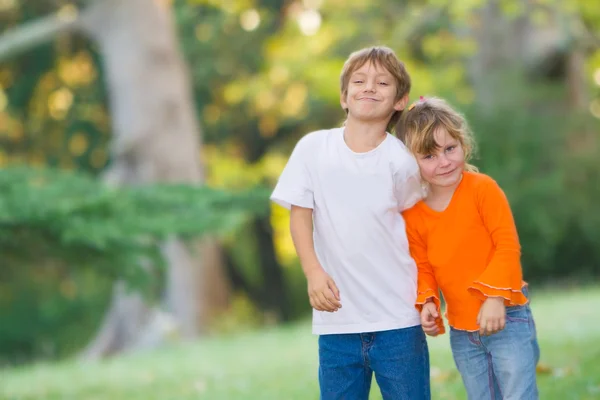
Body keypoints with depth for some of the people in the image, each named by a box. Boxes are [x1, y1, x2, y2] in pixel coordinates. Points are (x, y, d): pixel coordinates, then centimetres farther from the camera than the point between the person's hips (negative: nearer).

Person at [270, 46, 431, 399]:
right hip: (337, 317, 1)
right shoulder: (313, 148, -2)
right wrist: (314, 272, -11)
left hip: (398, 317, -1)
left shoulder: (400, 160, -6)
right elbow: (300, 214, 2)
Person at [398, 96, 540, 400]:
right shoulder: (413, 215, 1)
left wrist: (495, 296, -23)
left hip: (505, 319, -4)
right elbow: (423, 268, 9)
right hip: (461, 333, 4)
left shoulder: (482, 188, -11)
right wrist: (427, 303, -10)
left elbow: (507, 245, -13)